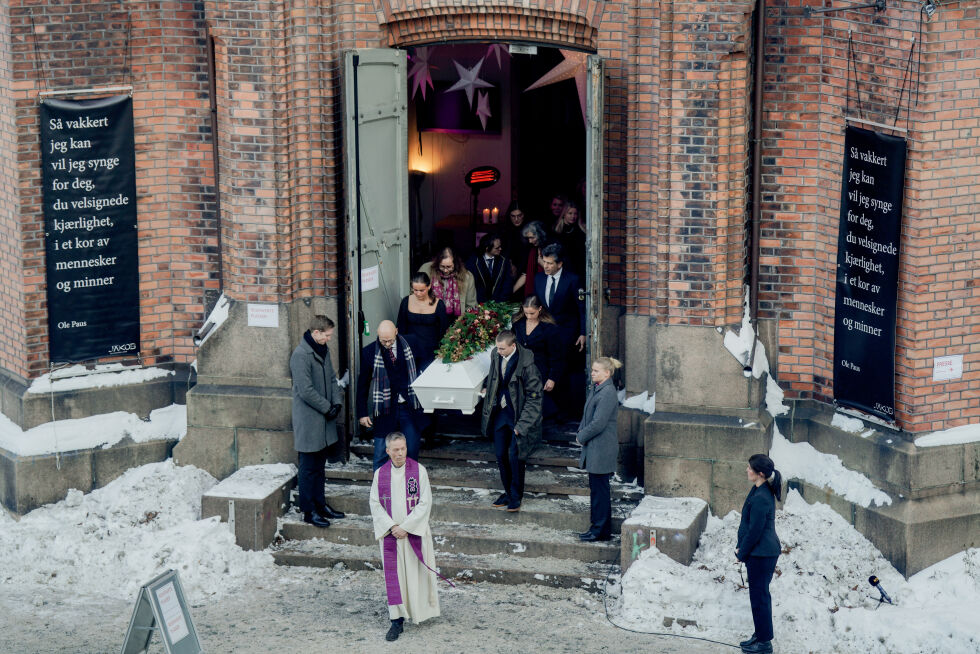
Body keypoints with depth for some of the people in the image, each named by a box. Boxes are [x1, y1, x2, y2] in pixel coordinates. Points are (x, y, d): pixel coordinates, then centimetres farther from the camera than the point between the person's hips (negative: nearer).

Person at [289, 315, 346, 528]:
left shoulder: (323, 350, 9)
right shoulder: (301, 355, -19)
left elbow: (331, 378, 16)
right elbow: (306, 390, -22)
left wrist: (337, 402, 0)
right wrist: (327, 408, -14)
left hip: (324, 419, 9)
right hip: (309, 421, -9)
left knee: (320, 464, 17)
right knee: (309, 467, 0)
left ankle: (320, 504, 27)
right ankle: (309, 511, 7)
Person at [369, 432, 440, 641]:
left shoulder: (419, 470, -7)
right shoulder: (380, 473, 0)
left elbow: (425, 503, -9)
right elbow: (375, 503, 0)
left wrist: (405, 527, -14)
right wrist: (391, 526, -12)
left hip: (415, 531, -2)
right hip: (390, 532, 2)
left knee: (417, 571, 7)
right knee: (393, 575, 1)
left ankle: (422, 609, 30)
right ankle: (397, 620, 6)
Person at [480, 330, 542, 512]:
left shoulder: (526, 364, -20)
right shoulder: (495, 356, -2)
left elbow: (533, 397, -15)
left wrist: (521, 424, -17)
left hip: (519, 415, -6)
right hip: (500, 413, 6)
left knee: (515, 457, -4)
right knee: (500, 455, 10)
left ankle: (516, 497, 12)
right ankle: (508, 492, 27)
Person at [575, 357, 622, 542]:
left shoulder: (608, 393, -19)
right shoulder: (595, 389, 12)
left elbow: (598, 423, -21)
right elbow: (587, 415, 21)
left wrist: (581, 437, -9)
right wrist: (580, 432, 6)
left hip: (602, 449, -10)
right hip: (594, 448, 10)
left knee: (599, 489, -3)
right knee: (597, 488, 14)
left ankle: (600, 530, 5)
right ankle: (603, 529, 22)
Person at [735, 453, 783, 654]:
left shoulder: (760, 498, -26)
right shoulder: (761, 491, 6)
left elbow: (754, 531, -21)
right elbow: (748, 524, 14)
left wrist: (741, 553, -9)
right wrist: (741, 548, 11)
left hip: (761, 554, -10)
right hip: (766, 551, 10)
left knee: (759, 596, 2)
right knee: (760, 594, 20)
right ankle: (760, 635, 33)